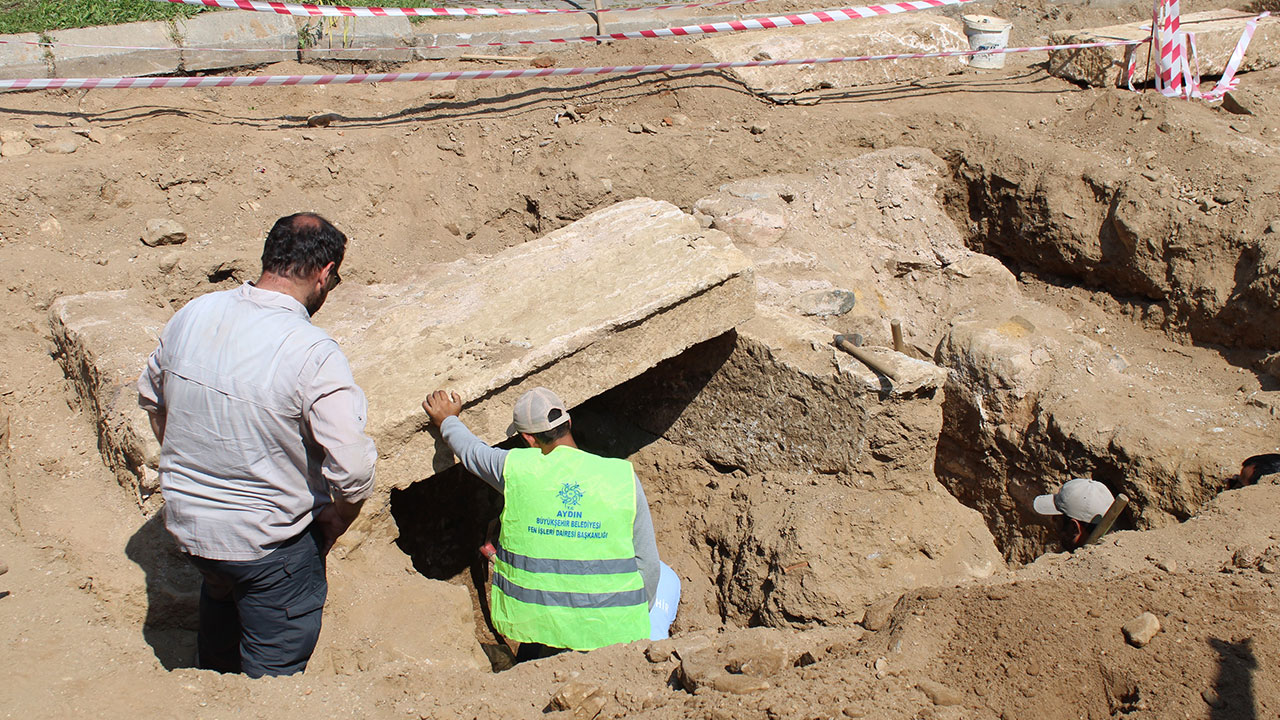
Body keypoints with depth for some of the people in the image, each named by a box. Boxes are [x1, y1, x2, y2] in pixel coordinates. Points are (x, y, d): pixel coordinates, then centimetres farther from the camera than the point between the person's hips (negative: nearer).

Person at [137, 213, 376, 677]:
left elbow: (151, 395, 10)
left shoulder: (192, 315, -7)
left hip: (184, 518, 8)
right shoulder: (315, 356, -27)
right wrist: (336, 521, -7)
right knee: (272, 673, 14)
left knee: (222, 593, 37)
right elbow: (353, 471, -28)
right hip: (267, 540, -7)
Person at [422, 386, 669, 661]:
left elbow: (470, 450, 20)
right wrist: (639, 619, 17)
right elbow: (648, 563, 1)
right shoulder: (624, 477, -3)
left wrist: (447, 420, 41)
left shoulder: (515, 468, -3)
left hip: (535, 620, 2)